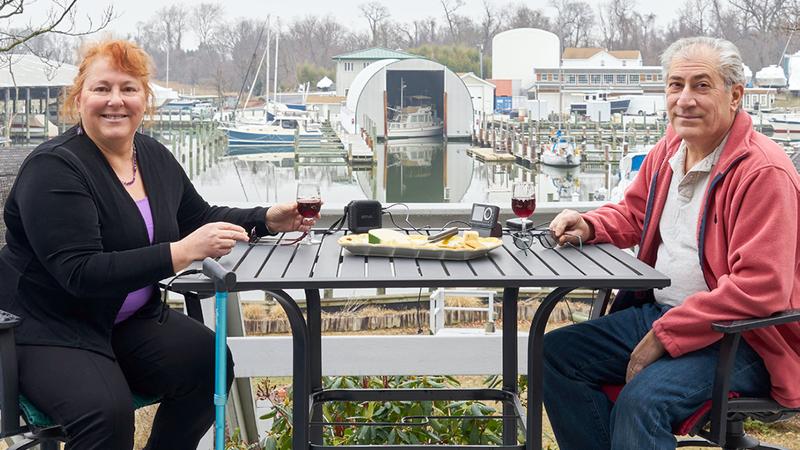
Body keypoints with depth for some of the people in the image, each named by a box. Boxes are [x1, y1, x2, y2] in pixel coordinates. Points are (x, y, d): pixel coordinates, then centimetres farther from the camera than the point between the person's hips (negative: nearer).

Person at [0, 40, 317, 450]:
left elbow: (200, 217, 20)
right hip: (46, 329, -7)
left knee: (209, 362, -18)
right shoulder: (53, 169, -18)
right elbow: (81, 273, -27)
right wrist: (182, 252, -34)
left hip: (130, 321, 7)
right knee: (107, 411, -33)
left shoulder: (154, 156, 4)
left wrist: (268, 219, 4)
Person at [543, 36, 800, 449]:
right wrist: (588, 226, 2)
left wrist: (663, 336, -22)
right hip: (656, 313, 9)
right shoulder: (668, 151, 8)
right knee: (555, 353, -1)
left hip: (740, 338, -8)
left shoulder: (764, 171, -18)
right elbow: (632, 213, 27)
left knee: (641, 402, -32)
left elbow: (759, 287, -25)